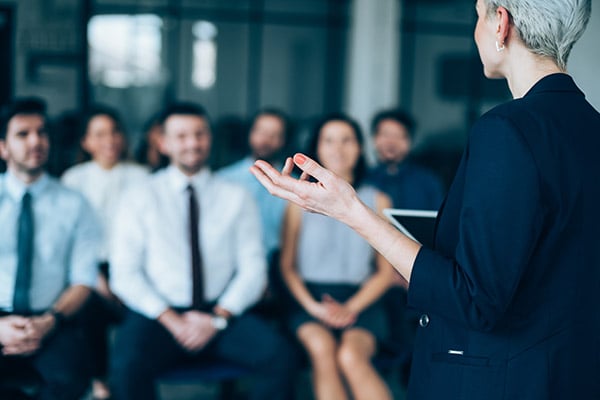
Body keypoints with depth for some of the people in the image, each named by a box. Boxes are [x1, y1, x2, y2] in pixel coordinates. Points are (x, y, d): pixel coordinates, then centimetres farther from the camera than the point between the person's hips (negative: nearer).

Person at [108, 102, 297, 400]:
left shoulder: (237, 198, 10)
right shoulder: (140, 199, 6)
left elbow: (252, 269, 5)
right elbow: (125, 274, -1)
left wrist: (218, 317, -10)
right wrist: (171, 320, -13)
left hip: (221, 312, 2)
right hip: (160, 315, -1)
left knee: (279, 355, -27)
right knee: (127, 366, -33)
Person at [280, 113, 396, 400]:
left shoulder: (377, 201, 11)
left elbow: (386, 271, 8)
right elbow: (287, 265, 8)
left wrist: (351, 308, -8)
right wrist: (312, 306, -9)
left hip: (360, 302, 0)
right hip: (310, 298, 0)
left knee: (350, 356, -32)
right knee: (322, 349, -32)